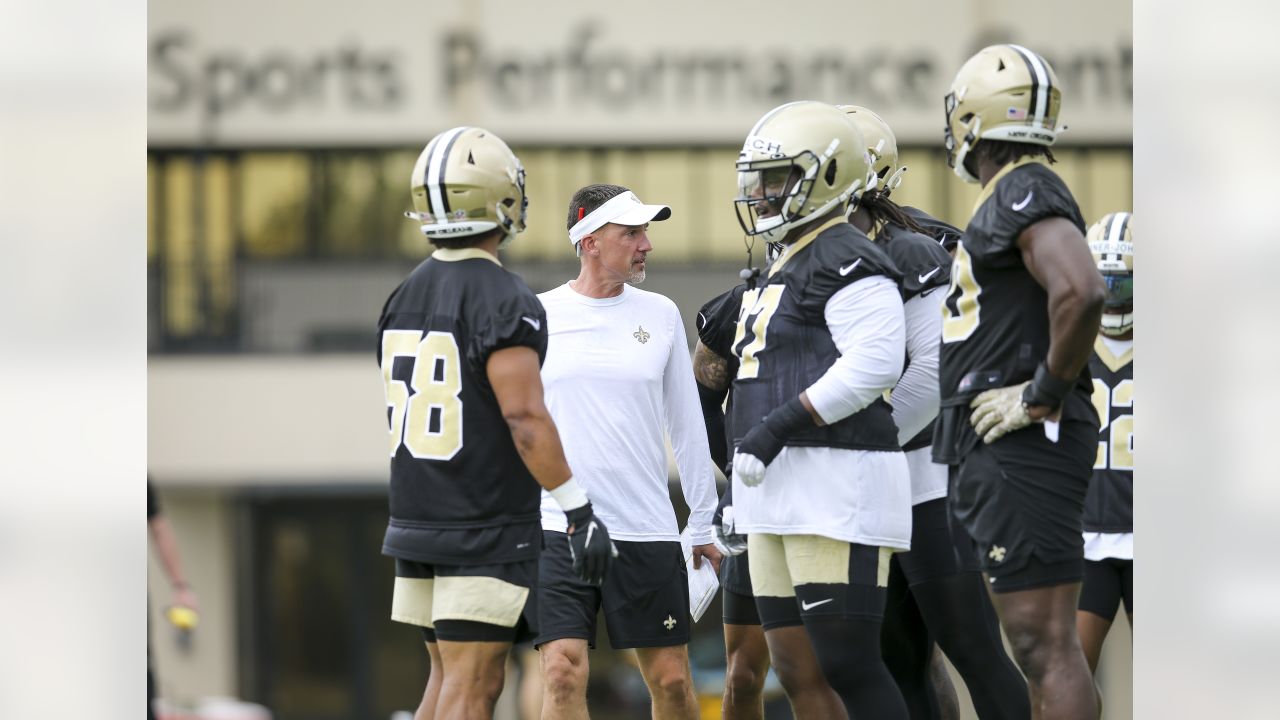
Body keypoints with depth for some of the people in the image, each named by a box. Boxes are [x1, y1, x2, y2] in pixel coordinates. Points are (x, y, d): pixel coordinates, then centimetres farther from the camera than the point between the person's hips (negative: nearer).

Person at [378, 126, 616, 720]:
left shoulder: (403, 298, 10)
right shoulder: (504, 302, -15)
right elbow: (524, 417, -22)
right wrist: (580, 511, -18)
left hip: (417, 517, 7)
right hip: (486, 532, -7)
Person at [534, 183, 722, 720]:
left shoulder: (659, 315, 7)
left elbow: (687, 425, 12)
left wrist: (704, 523, 12)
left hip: (647, 529, 2)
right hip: (557, 530, -2)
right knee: (563, 675, -12)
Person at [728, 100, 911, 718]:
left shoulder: (846, 261, -10)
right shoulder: (789, 267, 22)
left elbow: (874, 363, -22)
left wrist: (781, 424, -22)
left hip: (837, 489, -10)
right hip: (782, 493, 10)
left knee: (846, 663, -12)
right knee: (791, 664, 8)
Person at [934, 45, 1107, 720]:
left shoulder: (1025, 194, -13)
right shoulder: (1010, 199, 18)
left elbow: (1080, 292, -29)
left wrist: (1043, 394, -20)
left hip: (1024, 444, -11)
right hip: (997, 452, 11)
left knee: (1045, 642, -12)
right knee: (1035, 642, 14)